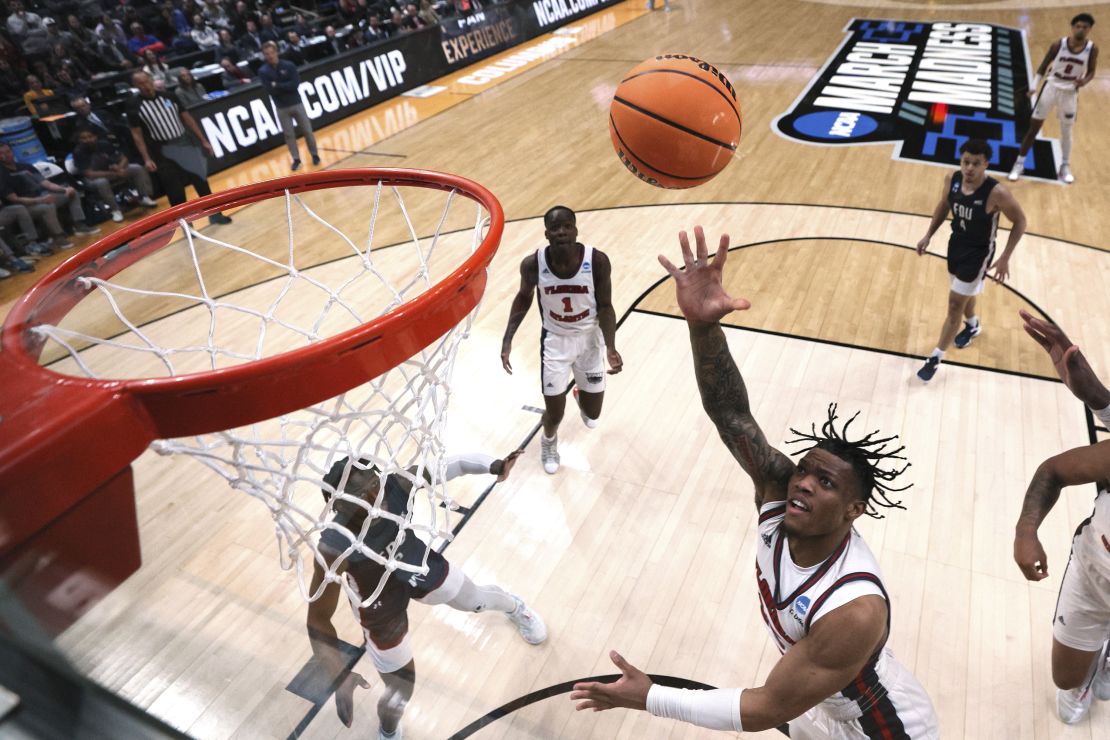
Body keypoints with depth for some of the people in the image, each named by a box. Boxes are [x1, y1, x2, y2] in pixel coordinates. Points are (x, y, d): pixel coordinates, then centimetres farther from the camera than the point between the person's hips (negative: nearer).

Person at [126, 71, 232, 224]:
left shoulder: (168, 96, 4)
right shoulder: (134, 105, -4)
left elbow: (187, 118, 9)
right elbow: (137, 134, -4)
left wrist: (203, 141, 5)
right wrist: (147, 159, -13)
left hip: (185, 144, 3)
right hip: (163, 152, -3)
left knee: (201, 180, 7)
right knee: (175, 190, 0)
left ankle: (214, 213, 20)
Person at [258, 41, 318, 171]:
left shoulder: (289, 65, -5)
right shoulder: (263, 71, -3)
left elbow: (295, 84, -15)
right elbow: (270, 90, -13)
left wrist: (277, 85, -16)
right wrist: (286, 86, -13)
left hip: (296, 103, 0)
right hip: (281, 108, 0)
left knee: (307, 131, 7)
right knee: (288, 134, 5)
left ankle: (314, 155, 23)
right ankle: (296, 159, 15)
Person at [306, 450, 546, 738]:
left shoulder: (397, 484, -33)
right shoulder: (335, 548, -40)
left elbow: (450, 465, -24)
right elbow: (318, 619, -31)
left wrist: (494, 466, -42)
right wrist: (339, 677, -41)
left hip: (417, 565, 3)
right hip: (380, 605, -3)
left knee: (476, 600, 28)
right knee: (401, 688, 10)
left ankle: (514, 607, 68)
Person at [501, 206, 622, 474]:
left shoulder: (597, 261, -24)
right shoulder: (533, 264, -21)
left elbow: (605, 306, -11)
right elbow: (524, 297, -1)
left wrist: (611, 347, -24)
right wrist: (507, 340, -9)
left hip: (589, 338, 1)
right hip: (555, 340, 0)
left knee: (593, 413, 11)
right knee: (554, 414, 1)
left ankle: (581, 396, 51)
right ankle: (549, 442, 40)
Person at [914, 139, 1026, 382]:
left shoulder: (996, 193, -29)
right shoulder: (952, 179, -14)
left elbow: (1020, 221, -15)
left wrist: (1005, 258, -18)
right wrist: (928, 235, 6)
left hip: (978, 253, -6)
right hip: (956, 244, 6)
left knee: (955, 305, -1)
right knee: (964, 294, 27)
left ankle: (936, 358, 10)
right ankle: (972, 325, 57)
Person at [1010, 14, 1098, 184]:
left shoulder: (1092, 49, -8)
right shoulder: (1058, 45, -11)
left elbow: (1091, 72, 1)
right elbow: (1043, 66, -1)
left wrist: (1084, 81, -22)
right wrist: (1033, 87, -10)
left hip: (1070, 93, 1)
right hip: (1051, 87, -1)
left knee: (1066, 131, 9)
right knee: (1034, 127, 0)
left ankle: (1065, 167, 22)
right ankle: (1020, 163, 10)